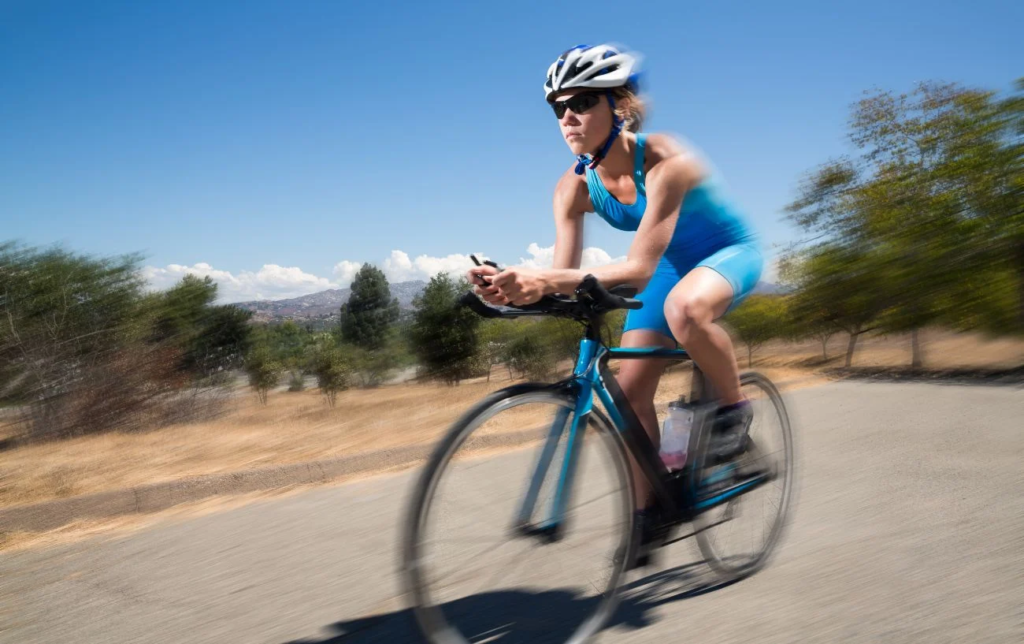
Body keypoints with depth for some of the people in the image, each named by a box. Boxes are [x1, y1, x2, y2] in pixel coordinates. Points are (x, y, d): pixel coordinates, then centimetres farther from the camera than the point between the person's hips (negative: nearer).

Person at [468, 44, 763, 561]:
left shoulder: (665, 163, -34)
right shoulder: (575, 186, -16)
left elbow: (638, 269, -42)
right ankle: (646, 509, 12)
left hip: (729, 253, -6)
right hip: (671, 265, 6)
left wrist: (547, 281, -54)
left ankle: (734, 410, -14)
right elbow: (563, 275, -21)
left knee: (684, 307, -40)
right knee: (630, 390, -4)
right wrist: (515, 284, -44)